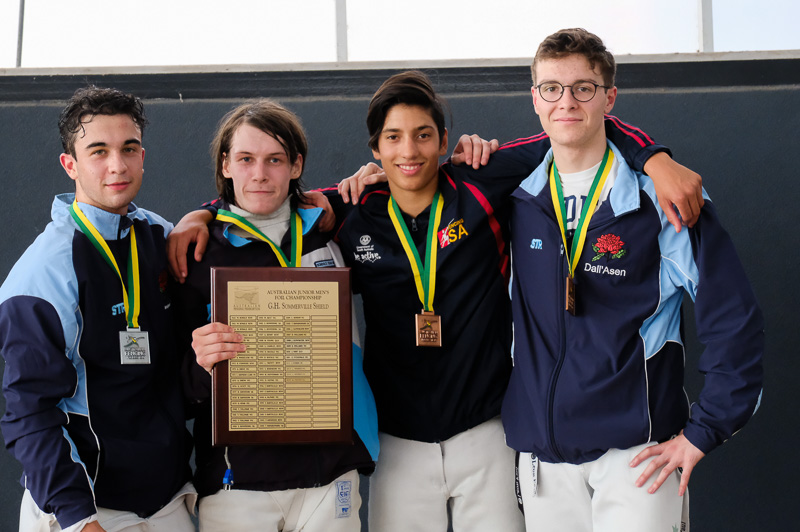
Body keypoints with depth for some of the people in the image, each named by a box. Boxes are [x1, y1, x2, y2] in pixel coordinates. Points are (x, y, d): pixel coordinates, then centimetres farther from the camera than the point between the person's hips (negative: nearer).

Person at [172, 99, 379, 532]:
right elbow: (186, 389, 1)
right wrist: (203, 363, -23)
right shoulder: (200, 252, -1)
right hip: (236, 477, -2)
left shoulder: (325, 233, 6)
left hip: (329, 470, 2)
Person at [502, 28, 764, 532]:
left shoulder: (660, 200, -6)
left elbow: (735, 320, -7)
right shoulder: (517, 201, 5)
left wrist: (702, 432, -9)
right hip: (541, 451, 4)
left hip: (636, 452, -3)